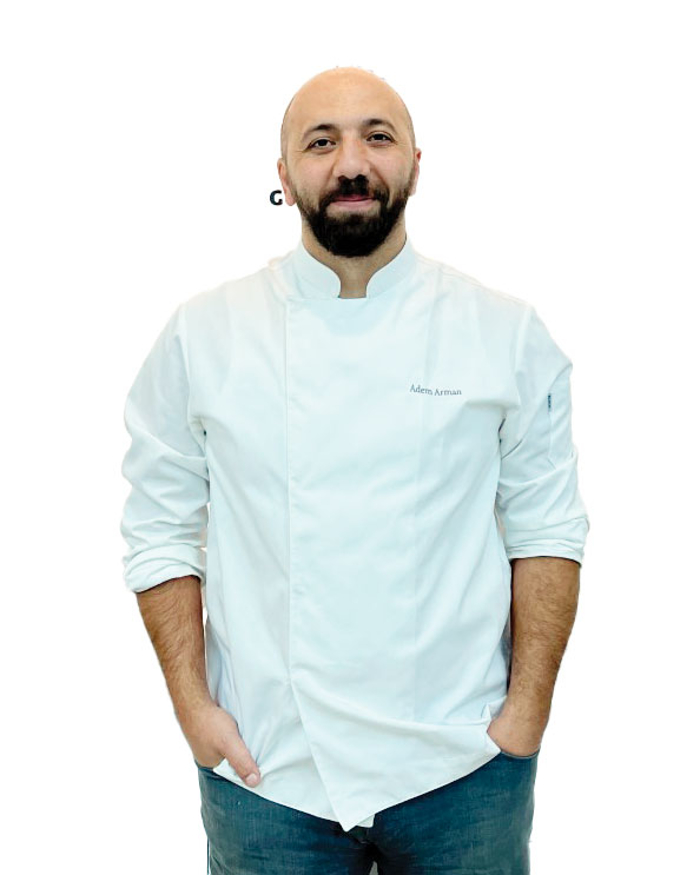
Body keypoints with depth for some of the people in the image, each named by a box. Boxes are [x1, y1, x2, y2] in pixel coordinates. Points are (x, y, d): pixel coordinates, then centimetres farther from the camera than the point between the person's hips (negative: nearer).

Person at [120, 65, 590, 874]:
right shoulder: (201, 336, -2)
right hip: (265, 771, 0)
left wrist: (526, 711, -4)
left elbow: (545, 530, 1)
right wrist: (194, 707, -4)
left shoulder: (508, 335, -1)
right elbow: (161, 529, 2)